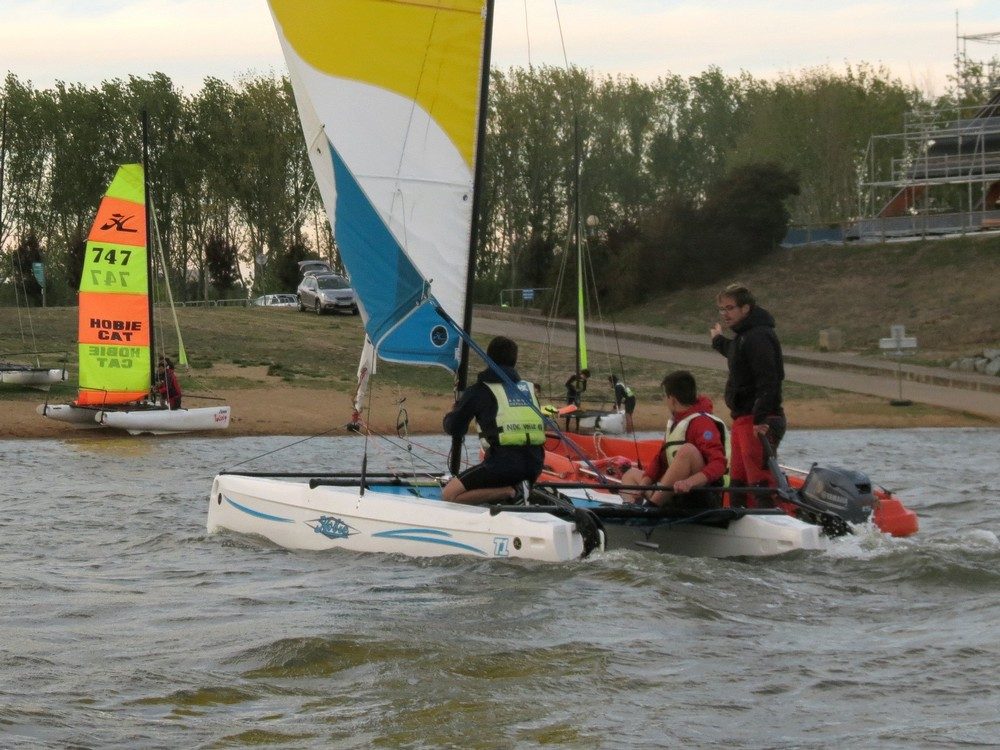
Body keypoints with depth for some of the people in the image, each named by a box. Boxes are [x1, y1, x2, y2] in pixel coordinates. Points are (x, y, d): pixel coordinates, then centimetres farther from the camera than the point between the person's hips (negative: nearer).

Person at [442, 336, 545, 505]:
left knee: (450, 494, -2)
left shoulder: (479, 390, 6)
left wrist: (452, 413, 36)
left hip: (505, 462, -6)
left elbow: (453, 428, 12)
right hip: (535, 464, 6)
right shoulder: (528, 388, 19)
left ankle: (511, 492, -13)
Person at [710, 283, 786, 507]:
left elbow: (768, 381, -25)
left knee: (760, 479, -15)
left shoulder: (758, 337, -16)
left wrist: (760, 419, -30)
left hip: (758, 423, -11)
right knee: (739, 480, 15)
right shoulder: (744, 336, 18)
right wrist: (719, 341, 58)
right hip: (743, 419, 11)